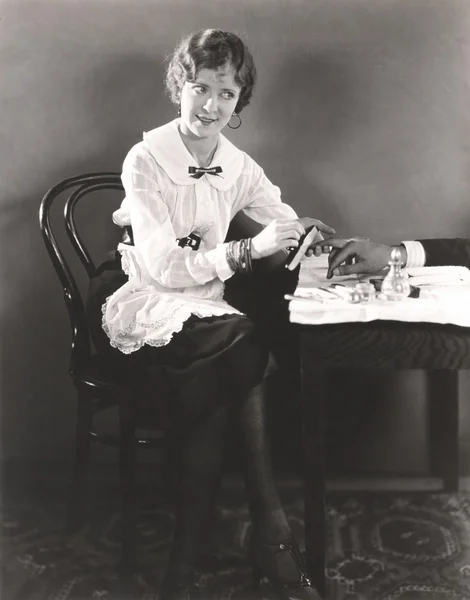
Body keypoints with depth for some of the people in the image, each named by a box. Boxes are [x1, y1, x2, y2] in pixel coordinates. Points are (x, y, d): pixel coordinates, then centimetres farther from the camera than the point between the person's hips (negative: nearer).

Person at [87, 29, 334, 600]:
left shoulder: (238, 167, 6)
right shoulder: (146, 160, -11)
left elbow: (294, 230, 9)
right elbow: (162, 268, -18)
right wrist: (247, 251, -27)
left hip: (203, 306, 5)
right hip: (141, 305, -5)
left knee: (217, 382, -30)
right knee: (243, 343, -31)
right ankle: (270, 538, -24)